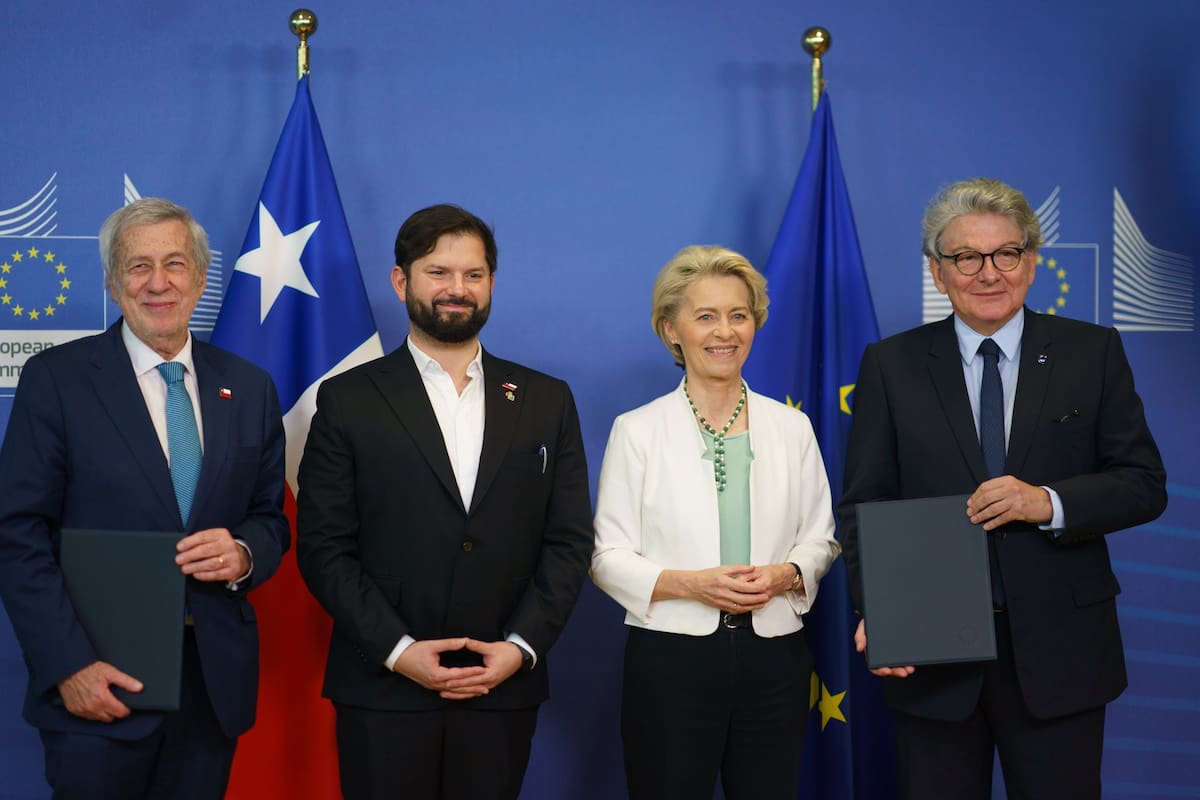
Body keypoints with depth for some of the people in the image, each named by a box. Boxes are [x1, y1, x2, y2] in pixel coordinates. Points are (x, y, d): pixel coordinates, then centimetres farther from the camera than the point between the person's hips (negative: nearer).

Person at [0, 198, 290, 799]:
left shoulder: (249, 388, 8)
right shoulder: (55, 379, -3)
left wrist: (243, 555, -10)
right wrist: (69, 665, -14)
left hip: (215, 682, 3)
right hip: (98, 685, -3)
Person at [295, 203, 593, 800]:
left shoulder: (547, 401, 8)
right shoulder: (348, 401, 1)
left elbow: (569, 541, 5)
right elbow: (323, 548, -3)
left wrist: (521, 646, -6)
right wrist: (397, 649, -11)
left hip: (504, 689, 2)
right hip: (384, 689, -2)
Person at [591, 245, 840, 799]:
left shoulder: (791, 427, 8)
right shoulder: (637, 431, 0)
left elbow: (820, 539, 11)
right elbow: (608, 556, -2)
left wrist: (785, 575, -10)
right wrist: (688, 583, -16)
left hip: (774, 657, 3)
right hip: (671, 656, -2)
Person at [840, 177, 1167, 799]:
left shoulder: (1093, 352, 3)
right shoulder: (891, 366, 2)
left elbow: (1145, 485, 1)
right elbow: (862, 506, 0)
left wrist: (1051, 502, -17)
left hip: (1059, 653, 0)